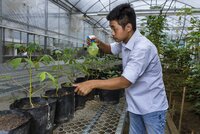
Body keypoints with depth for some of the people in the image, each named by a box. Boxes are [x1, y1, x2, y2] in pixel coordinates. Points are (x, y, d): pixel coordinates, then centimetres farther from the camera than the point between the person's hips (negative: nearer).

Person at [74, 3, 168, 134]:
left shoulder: (143, 48, -29)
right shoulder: (123, 41, -1)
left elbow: (125, 82, -30)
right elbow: (110, 49, 19)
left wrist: (92, 83, -29)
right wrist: (99, 43, -4)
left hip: (152, 107, -7)